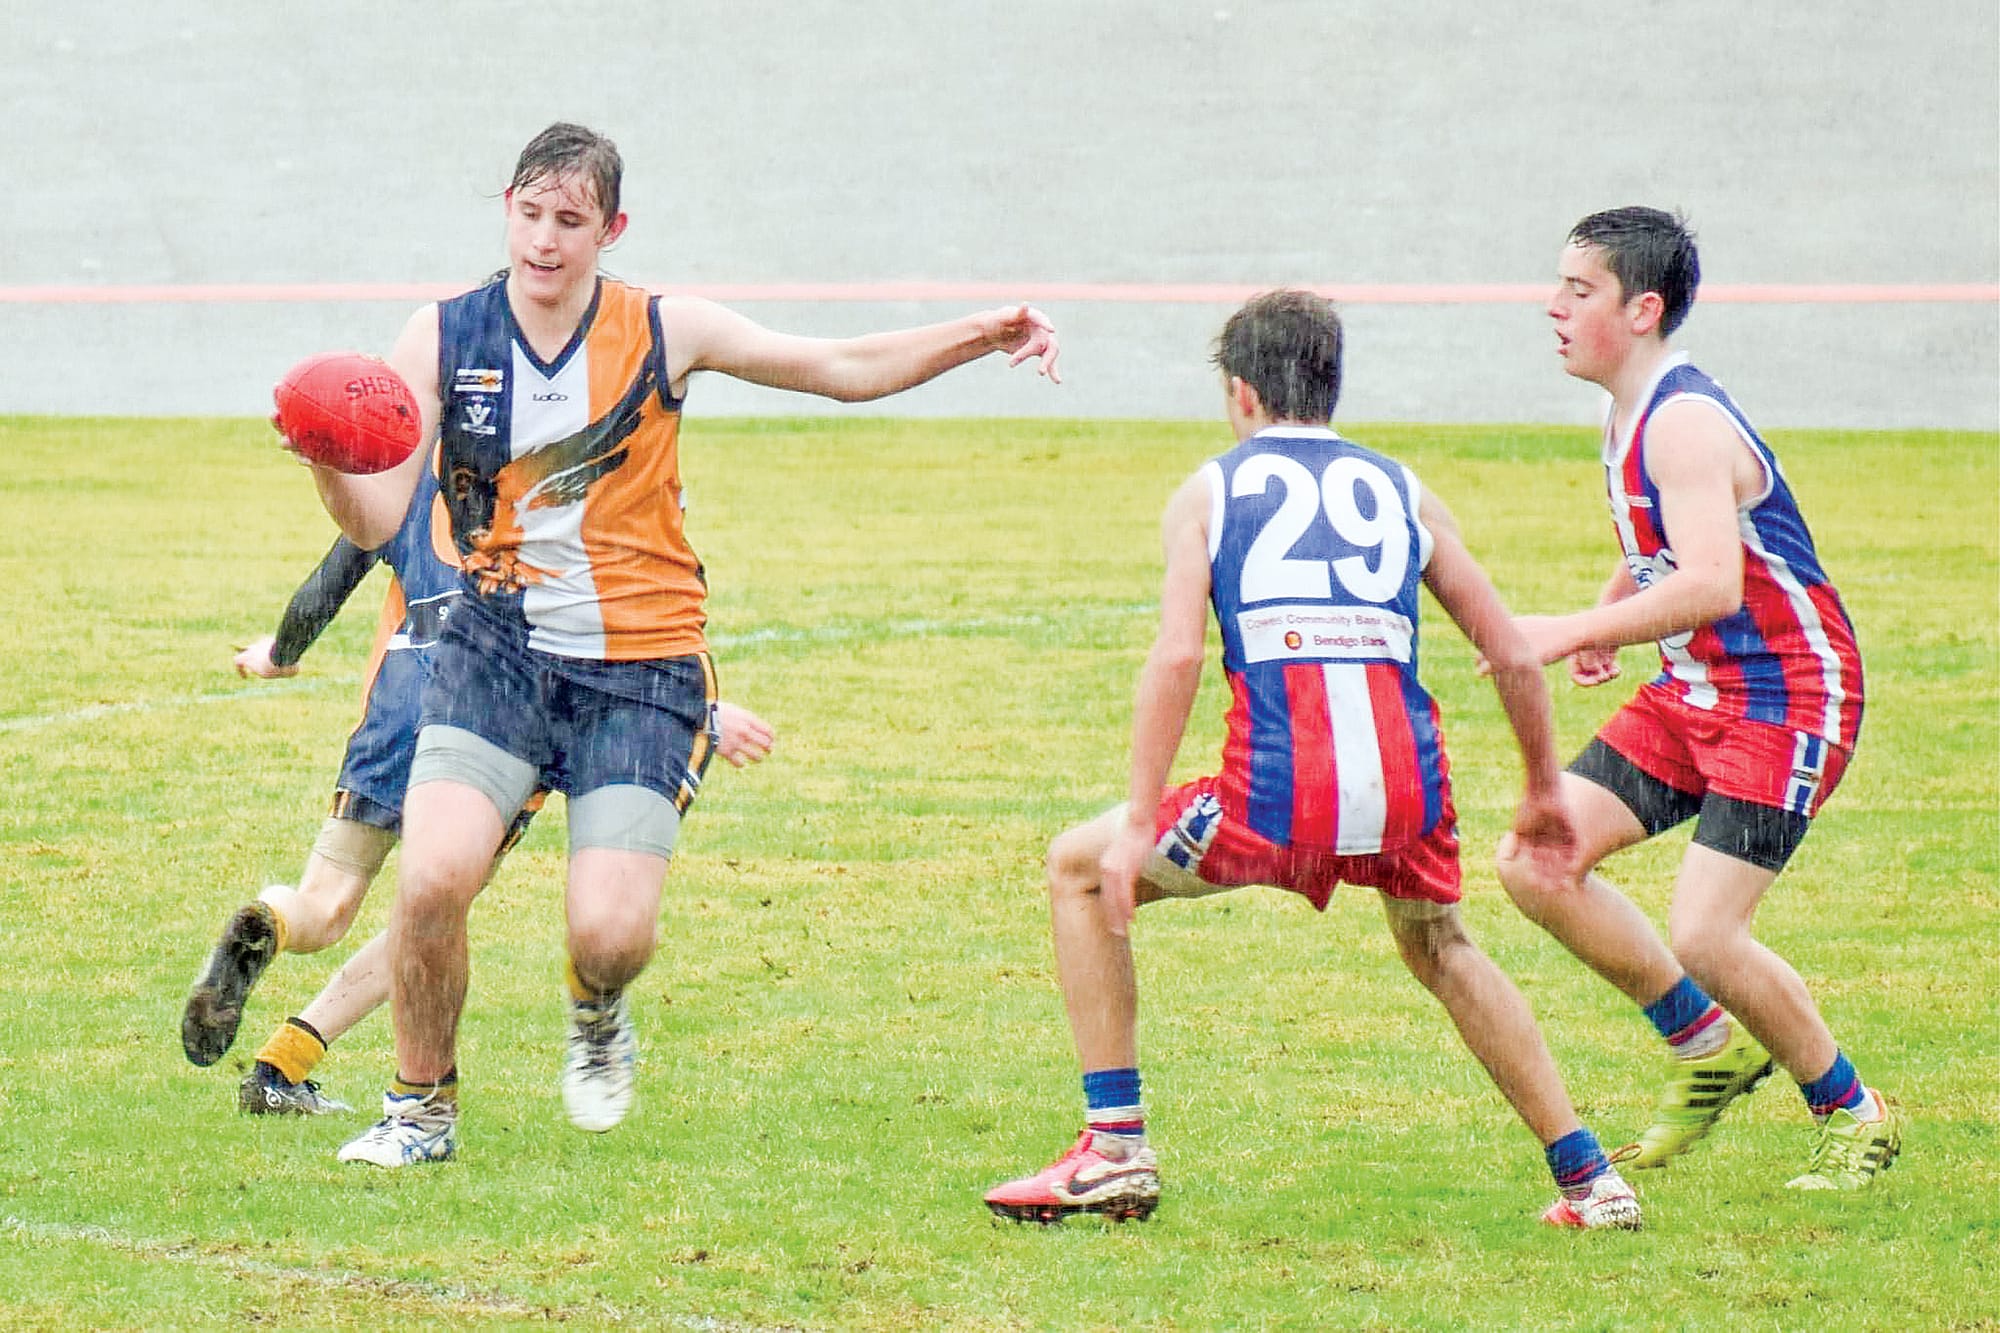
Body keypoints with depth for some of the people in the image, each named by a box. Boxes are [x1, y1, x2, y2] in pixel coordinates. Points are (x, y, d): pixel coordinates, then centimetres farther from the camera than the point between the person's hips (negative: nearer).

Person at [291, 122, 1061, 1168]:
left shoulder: (662, 334, -2)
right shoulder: (442, 340, -2)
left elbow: (845, 369, 7)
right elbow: (376, 521, -8)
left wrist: (979, 335, -6)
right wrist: (329, 461, -30)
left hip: (642, 669, 0)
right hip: (496, 654, 1)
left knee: (611, 934, -14)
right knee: (432, 878, -21)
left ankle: (597, 1012, 26)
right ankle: (422, 1109, 5)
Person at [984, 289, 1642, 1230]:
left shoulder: (1209, 492, 13)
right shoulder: (1403, 493, 21)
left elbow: (1176, 656, -2)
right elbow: (1513, 657, 16)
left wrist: (1137, 826, -3)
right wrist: (1543, 792, 30)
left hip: (1279, 790, -4)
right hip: (1406, 789, 4)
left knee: (1077, 870, 21)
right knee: (1440, 948, 35)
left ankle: (1115, 1150, 14)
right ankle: (1588, 1178, 28)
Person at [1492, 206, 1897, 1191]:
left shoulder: (1685, 424, -22)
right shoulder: (1627, 418, 8)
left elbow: (1711, 584, -36)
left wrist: (1573, 631, -36)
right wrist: (1609, 619, 9)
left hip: (1788, 695, -9)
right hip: (1696, 693, 9)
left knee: (1704, 935, -17)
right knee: (1535, 862, -1)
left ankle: (1853, 1116, 6)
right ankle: (1709, 1047, 14)